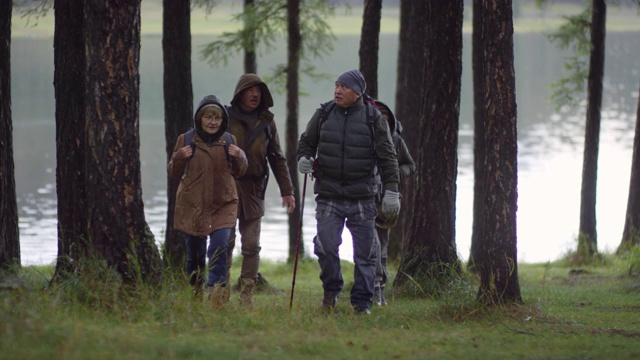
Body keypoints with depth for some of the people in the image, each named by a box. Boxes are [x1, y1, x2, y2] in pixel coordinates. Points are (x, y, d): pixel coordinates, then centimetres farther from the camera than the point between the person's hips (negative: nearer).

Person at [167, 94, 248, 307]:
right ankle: (196, 293, 25)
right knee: (195, 254, 7)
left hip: (223, 205, 0)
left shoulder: (229, 141, 3)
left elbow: (238, 173, 12)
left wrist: (239, 158, -10)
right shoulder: (185, 140, -1)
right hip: (192, 207, 0)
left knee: (219, 248, -19)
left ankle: (216, 294, -18)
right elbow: (173, 173, 5)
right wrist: (179, 158, -16)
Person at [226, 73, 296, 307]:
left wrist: (287, 190, 10)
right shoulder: (226, 117, 1)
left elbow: (277, 158, 15)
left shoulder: (266, 122, 11)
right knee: (225, 243, -3)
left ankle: (247, 295, 3)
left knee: (251, 246, 0)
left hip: (253, 191, 3)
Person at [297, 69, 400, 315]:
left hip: (362, 197, -1)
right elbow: (307, 141, 18)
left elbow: (387, 157, 1)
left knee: (364, 252, 2)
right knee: (326, 246, -9)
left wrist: (391, 191, -6)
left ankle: (362, 301, 12)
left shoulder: (373, 118, -1)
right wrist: (304, 158, -4)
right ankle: (331, 289, 15)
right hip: (328, 195, 1)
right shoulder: (324, 114, 4)